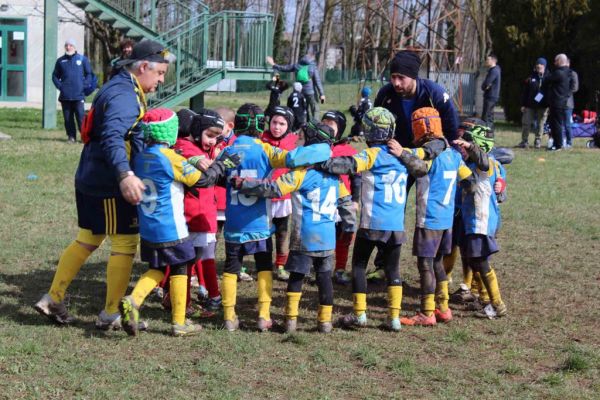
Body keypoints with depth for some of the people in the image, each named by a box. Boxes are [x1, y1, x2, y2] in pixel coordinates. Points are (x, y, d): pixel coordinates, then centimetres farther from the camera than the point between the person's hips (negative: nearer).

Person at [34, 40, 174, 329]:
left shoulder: (120, 88, 13)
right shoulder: (124, 96, -20)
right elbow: (112, 137, -37)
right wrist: (125, 175, -50)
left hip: (91, 180, 10)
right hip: (109, 185, -10)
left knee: (88, 240, 18)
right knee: (125, 244, -1)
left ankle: (53, 299, 24)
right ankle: (110, 314, 7)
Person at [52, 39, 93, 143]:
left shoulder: (82, 59, 5)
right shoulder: (60, 60, 11)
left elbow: (89, 74, 7)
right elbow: (55, 75, 17)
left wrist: (84, 86, -5)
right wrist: (59, 86, 2)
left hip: (78, 95, -3)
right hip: (65, 95, 3)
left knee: (80, 116, -8)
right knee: (68, 118, 4)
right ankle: (71, 136, 10)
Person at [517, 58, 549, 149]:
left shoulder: (548, 77, 0)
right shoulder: (531, 77, 3)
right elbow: (525, 92, 5)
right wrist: (523, 104, 2)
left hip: (542, 106, -1)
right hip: (530, 105, 1)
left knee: (540, 124, 4)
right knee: (526, 122, 0)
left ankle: (538, 141, 15)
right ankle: (524, 141, 9)